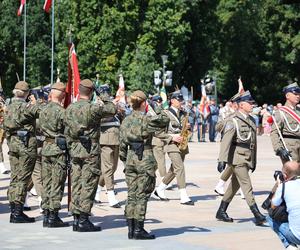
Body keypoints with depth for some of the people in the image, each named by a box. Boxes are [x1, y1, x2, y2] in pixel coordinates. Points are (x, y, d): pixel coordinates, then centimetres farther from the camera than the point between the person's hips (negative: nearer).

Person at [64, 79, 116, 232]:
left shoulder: (70, 108, 6)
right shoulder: (93, 108, -14)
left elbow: (67, 132, 11)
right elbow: (113, 110, 0)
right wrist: (106, 100, 15)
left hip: (75, 151, 6)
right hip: (90, 152, -6)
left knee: (76, 185, 10)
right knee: (88, 186, -2)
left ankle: (76, 219, 13)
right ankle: (83, 221, -3)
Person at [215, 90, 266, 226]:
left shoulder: (251, 120, 14)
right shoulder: (233, 121, -11)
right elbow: (226, 141, -19)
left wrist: (254, 160, 23)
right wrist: (222, 160, -28)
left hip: (248, 158, 8)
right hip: (237, 158, -8)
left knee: (235, 185, 14)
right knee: (247, 185, -11)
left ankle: (221, 212, 24)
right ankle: (257, 215, -15)